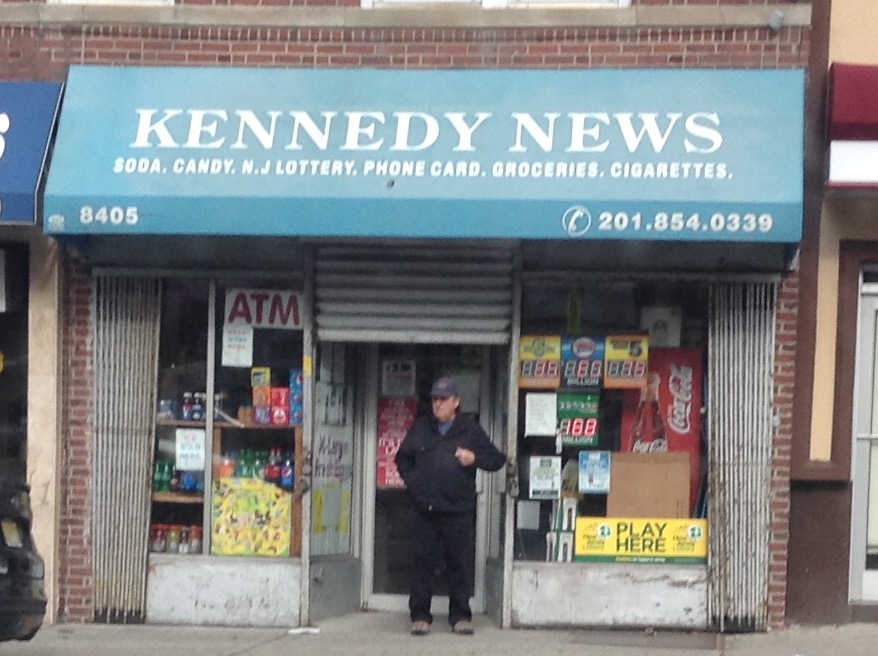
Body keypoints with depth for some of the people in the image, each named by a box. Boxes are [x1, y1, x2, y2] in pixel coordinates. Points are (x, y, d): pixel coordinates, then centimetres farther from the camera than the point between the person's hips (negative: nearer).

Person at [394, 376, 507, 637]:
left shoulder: (470, 429, 5)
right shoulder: (420, 428, 11)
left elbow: (497, 459, 7)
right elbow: (403, 458, 23)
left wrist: (475, 459, -11)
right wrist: (412, 482, 8)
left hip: (459, 510, -1)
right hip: (424, 509, 1)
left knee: (460, 564, 2)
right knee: (423, 562, 2)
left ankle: (460, 615, 11)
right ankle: (420, 615, 9)